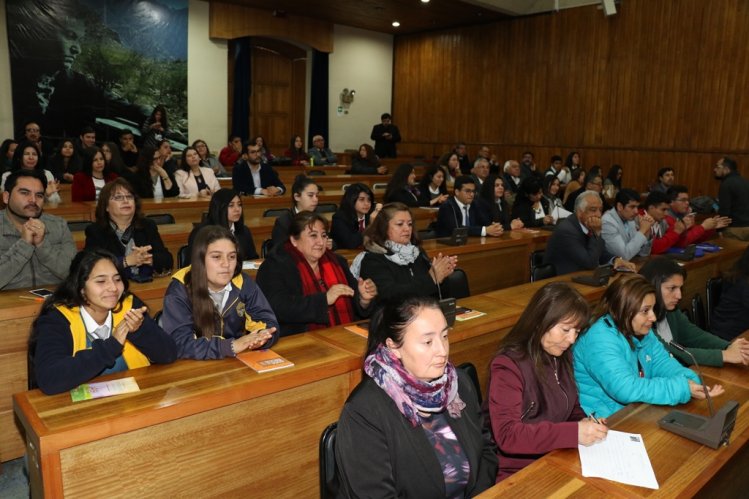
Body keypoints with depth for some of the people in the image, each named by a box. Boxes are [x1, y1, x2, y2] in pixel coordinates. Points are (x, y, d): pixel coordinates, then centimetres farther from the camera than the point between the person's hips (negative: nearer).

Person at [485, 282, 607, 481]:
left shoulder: (562, 357, 4)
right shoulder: (508, 366, -19)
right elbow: (507, 436, -26)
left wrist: (585, 424, -6)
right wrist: (574, 433, -29)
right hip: (517, 473, -7)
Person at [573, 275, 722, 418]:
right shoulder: (601, 339, -25)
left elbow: (662, 362, 4)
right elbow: (626, 389, -32)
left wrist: (689, 381, -17)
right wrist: (682, 389, -29)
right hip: (601, 419, -8)